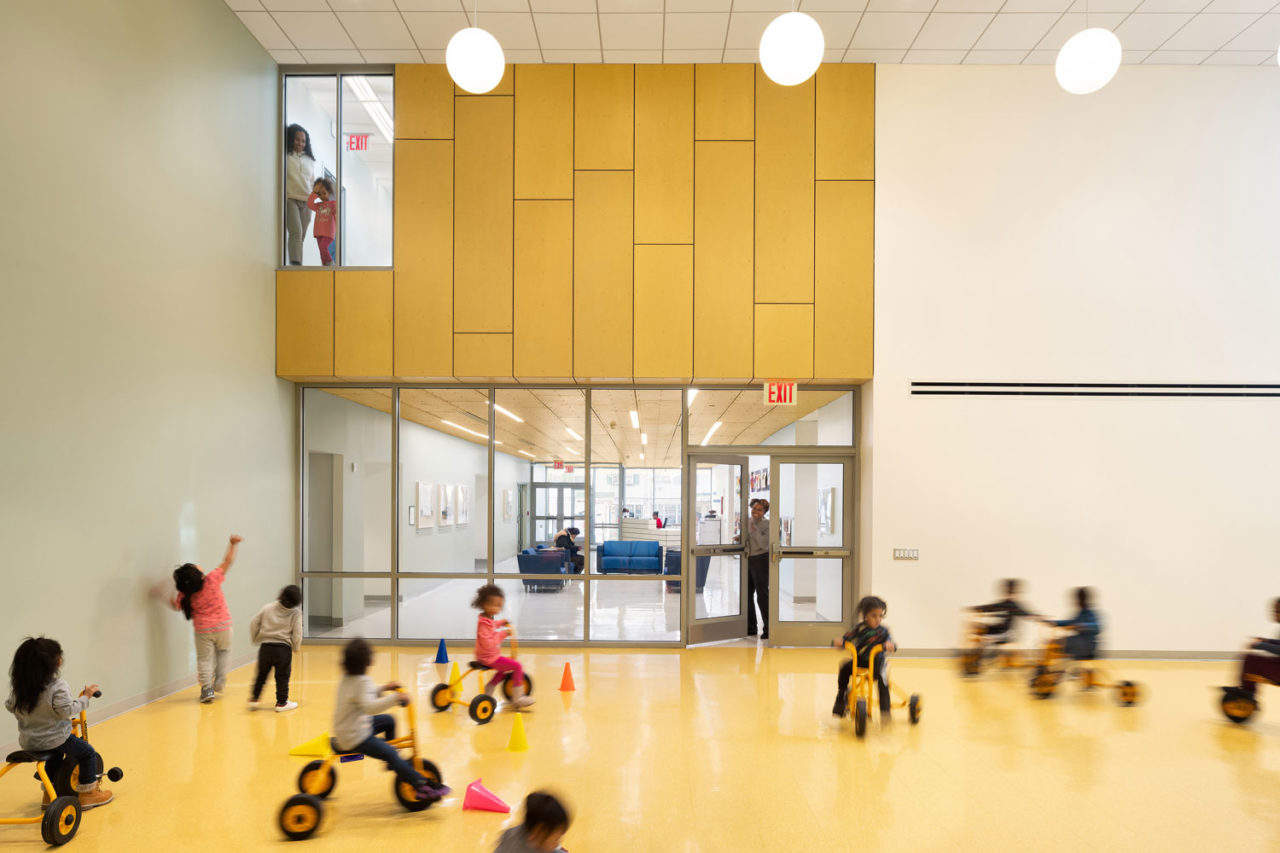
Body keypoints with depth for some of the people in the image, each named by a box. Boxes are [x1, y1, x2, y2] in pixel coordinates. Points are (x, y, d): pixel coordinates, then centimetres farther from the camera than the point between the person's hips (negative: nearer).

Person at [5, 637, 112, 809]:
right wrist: (85, 697, -15)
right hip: (54, 738, -8)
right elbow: (66, 710, -26)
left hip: (28, 742, 8)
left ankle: (49, 791, 39)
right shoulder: (57, 686, -23)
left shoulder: (18, 685, -1)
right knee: (88, 753, 8)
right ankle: (87, 793, 8)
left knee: (56, 754, 36)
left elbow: (10, 706, 11)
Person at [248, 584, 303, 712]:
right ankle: (281, 703, 15)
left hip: (265, 647, 3)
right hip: (283, 648, -3)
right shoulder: (296, 613, -6)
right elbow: (297, 634, -8)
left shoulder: (267, 608, 1)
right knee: (282, 677, 9)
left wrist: (255, 639, 21)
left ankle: (254, 699, 25)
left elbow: (253, 625, 4)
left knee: (261, 674, 20)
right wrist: (296, 648, 10)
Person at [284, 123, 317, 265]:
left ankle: (298, 264, 2)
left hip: (306, 201, 5)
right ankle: (295, 263, -27)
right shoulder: (285, 156, 4)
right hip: (290, 199, -5)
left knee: (301, 236, 2)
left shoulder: (309, 159, 19)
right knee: (295, 232, -19)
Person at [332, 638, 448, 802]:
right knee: (391, 755, -19)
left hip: (345, 731, 10)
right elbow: (369, 706, -39)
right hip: (355, 738, -10)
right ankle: (422, 785, -26)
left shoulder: (346, 679, 8)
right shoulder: (362, 681, -23)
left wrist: (383, 689, 15)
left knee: (388, 720, 22)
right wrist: (395, 697, -41)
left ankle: (392, 761, 29)